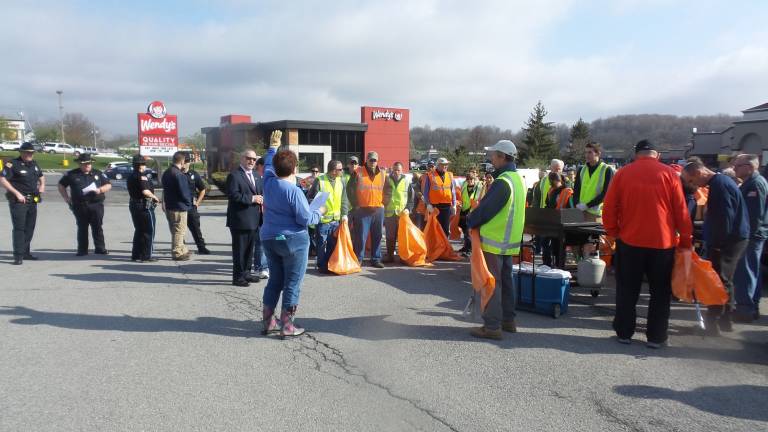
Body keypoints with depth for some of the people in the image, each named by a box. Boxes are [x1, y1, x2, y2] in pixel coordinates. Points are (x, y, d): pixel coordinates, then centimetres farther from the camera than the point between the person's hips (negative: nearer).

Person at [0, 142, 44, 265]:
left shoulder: (34, 164, 13)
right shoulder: (12, 164, -9)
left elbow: (41, 176, 31)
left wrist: (42, 185, 9)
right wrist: (17, 193, -19)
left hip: (33, 201, 7)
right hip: (18, 201, -7)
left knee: (30, 228, 12)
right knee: (19, 228, -11)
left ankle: (25, 252, 23)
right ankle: (18, 256, -11)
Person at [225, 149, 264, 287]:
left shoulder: (255, 176, 17)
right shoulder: (234, 175, -11)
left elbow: (260, 192, 25)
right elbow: (233, 195, -20)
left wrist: (261, 198, 2)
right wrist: (251, 198, -21)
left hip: (254, 221, 8)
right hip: (240, 220, -8)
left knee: (250, 248, 17)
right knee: (239, 249, 0)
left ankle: (246, 272, 29)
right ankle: (238, 277, 8)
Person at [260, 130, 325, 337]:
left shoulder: (268, 182, 1)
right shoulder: (294, 191, -18)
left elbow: (268, 165, 23)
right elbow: (306, 219, -17)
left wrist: (273, 147, 35)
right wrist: (319, 212, 1)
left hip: (269, 238, 7)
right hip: (292, 240, -7)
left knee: (274, 280, 17)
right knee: (292, 283, 2)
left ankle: (268, 322, 21)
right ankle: (287, 326, 5)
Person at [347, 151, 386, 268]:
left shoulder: (382, 174, 9)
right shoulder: (358, 173, -2)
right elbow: (349, 189, 0)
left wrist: (383, 203, 9)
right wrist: (355, 204, -2)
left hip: (378, 210, 3)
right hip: (363, 210, -3)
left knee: (377, 236, 8)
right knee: (361, 236, -3)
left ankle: (376, 259, 17)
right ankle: (358, 260, 5)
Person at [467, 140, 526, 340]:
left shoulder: (502, 182, -22)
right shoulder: (518, 179, 9)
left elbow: (486, 209, -19)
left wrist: (470, 221, -1)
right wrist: (476, 218, 14)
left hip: (494, 241, -9)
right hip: (510, 240, 9)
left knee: (492, 282, -3)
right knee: (505, 280, 17)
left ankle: (492, 326, 0)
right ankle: (508, 320, 26)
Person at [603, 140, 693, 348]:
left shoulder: (623, 173, -1)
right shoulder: (669, 174, -2)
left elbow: (609, 208, -1)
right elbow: (681, 211, -1)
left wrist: (614, 232, 12)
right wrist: (686, 242, 5)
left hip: (630, 241, 1)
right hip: (663, 242, 0)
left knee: (627, 290, 11)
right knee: (660, 292, 10)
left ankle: (624, 333, 17)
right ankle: (655, 337, 13)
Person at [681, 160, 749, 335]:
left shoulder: (719, 184, -19)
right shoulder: (721, 181, 13)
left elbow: (725, 217, -23)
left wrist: (716, 243, -16)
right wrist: (714, 240, 18)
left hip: (727, 241, -10)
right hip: (734, 239, 10)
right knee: (725, 281, 16)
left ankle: (711, 322, 0)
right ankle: (724, 320, 24)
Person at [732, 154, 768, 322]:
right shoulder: (752, 182, 15)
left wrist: (746, 235, -21)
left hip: (750, 236, -11)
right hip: (752, 235, 11)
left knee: (744, 272, -6)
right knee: (751, 272, 15)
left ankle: (745, 309, -2)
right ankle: (751, 307, 23)